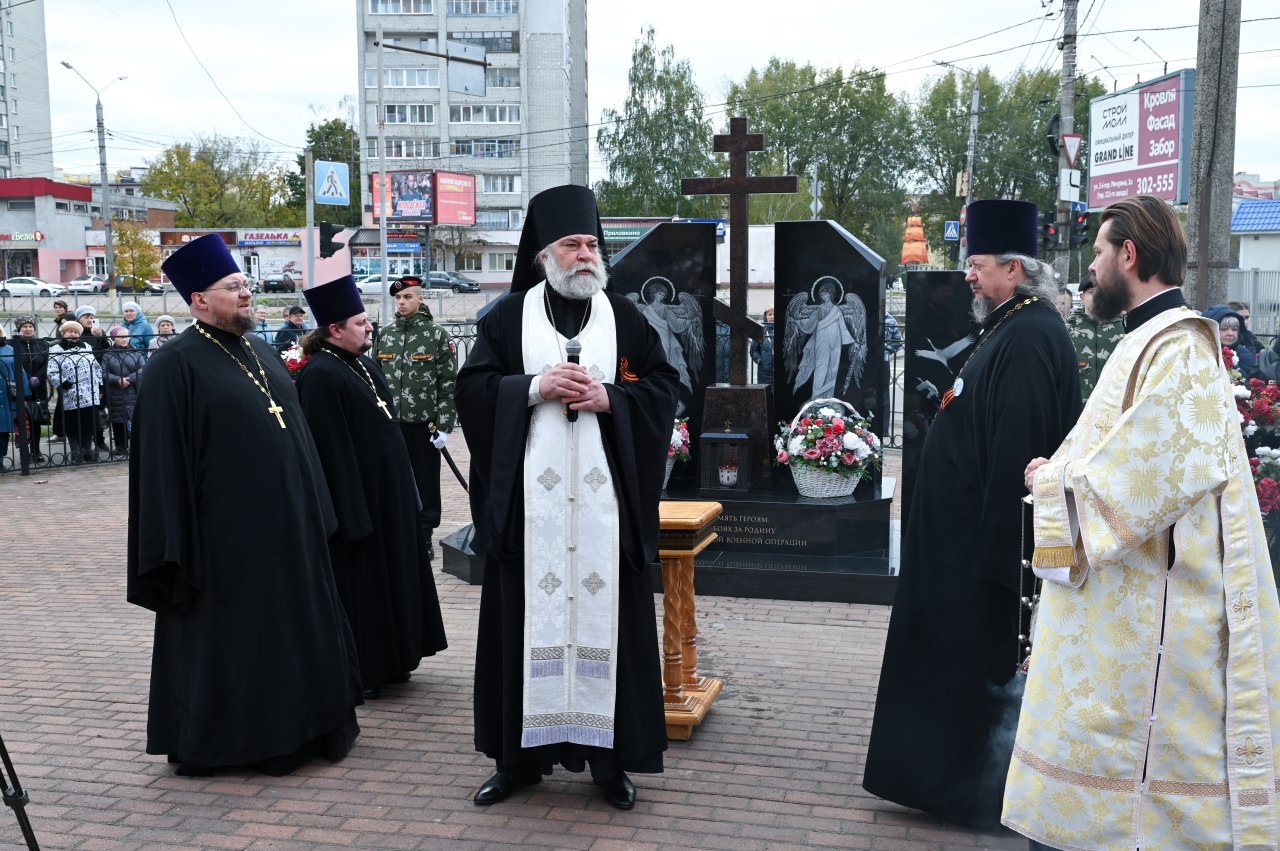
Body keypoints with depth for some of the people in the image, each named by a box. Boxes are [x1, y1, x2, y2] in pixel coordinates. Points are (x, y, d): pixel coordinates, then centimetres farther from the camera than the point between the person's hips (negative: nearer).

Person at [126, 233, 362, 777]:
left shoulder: (262, 355, 13)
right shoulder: (176, 365, -10)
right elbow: (163, 461, -14)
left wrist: (314, 514, 16)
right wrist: (179, 545, -17)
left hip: (286, 523, 8)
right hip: (227, 532, -8)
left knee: (293, 626, 14)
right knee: (229, 636, 2)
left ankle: (295, 727, 28)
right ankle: (213, 742, 17)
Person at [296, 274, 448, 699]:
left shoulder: (362, 366, 10)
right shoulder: (321, 376, -18)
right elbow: (331, 450, -22)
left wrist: (404, 495, 17)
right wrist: (353, 514, -23)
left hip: (387, 495, 9)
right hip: (357, 499, -9)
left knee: (388, 574, 16)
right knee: (360, 580, 0)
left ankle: (385, 660, 29)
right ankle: (356, 673, 13)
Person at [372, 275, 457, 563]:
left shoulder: (437, 336, -5)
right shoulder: (384, 336, 7)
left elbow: (448, 384, -7)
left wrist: (443, 427, -11)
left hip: (425, 425, -3)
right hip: (390, 424, 4)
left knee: (425, 485, 6)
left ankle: (424, 536, 18)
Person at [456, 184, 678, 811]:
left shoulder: (624, 316, 9)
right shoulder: (509, 316, 7)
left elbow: (662, 386, 6)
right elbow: (472, 385, 2)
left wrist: (610, 397, -10)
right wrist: (534, 387, -12)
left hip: (604, 497, 1)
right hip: (529, 497, 0)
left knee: (605, 615, 3)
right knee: (527, 618, 4)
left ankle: (609, 757, 14)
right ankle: (521, 755, 16)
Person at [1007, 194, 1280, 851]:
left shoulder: (1177, 354, -18)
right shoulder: (1152, 343, 13)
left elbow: (1131, 491, -25)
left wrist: (1049, 480, -9)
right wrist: (1061, 471, 5)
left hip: (1143, 627, -10)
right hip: (1119, 618, 10)